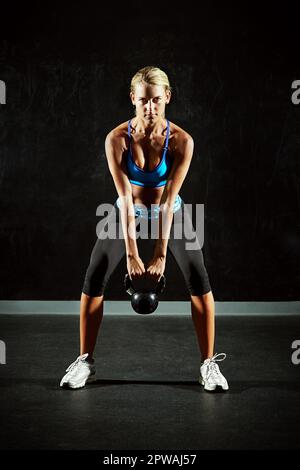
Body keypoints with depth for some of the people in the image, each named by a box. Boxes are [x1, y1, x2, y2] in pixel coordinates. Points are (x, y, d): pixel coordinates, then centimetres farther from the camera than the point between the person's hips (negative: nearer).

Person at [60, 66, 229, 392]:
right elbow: (125, 198, -27)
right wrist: (132, 255, -29)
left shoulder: (181, 140, -26)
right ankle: (85, 362, 3)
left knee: (198, 280, -18)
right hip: (128, 212, 1)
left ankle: (208, 364, -3)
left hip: (169, 212, 0)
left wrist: (161, 255, -28)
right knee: (93, 279, -12)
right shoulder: (117, 139, -25)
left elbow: (168, 200, -27)